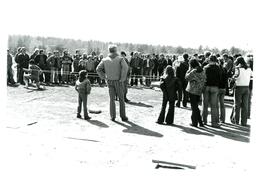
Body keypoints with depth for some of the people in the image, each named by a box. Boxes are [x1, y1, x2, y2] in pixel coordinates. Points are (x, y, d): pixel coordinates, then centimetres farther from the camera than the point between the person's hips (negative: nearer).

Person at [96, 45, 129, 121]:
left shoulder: (105, 60, 4)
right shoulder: (120, 59, -6)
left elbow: (98, 69, -2)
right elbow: (125, 67, -23)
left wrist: (104, 77, 3)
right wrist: (122, 78, -16)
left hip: (109, 81, 3)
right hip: (118, 82, -3)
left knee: (112, 99, 9)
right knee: (121, 99, 7)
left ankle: (113, 116, 9)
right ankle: (123, 116, 9)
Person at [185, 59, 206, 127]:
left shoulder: (193, 71, -17)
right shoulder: (202, 71, 5)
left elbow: (187, 77, -7)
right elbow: (204, 80, 8)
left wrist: (189, 70, -2)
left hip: (192, 90, -7)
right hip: (199, 91, 7)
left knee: (194, 107, 0)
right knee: (196, 106, 17)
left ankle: (195, 122, 6)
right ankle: (200, 122, 18)